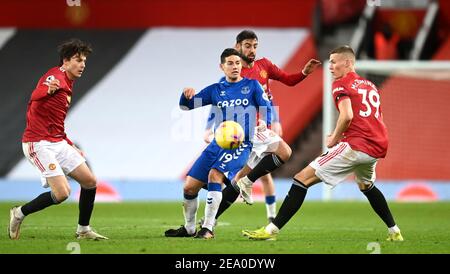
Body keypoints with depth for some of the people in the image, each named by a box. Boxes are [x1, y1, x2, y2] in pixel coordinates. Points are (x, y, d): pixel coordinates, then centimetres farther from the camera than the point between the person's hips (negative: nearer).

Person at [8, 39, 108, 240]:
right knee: (62, 193, -18)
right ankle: (19, 214, 2)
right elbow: (35, 97, -33)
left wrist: (71, 147, 27)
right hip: (39, 144, -10)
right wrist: (48, 90, -53)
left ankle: (83, 230, 19)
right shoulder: (55, 76, -12)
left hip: (58, 142, 10)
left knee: (90, 182, 5)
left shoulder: (67, 86, 18)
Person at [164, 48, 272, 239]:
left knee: (214, 175, -30)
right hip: (218, 143, 5)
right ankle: (189, 229, 24)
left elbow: (267, 109, -3)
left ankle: (208, 228, -25)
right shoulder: (215, 90, 11)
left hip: (241, 144, -5)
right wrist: (186, 95, -12)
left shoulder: (252, 86, 3)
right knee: (189, 187, 1)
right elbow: (185, 106, 11)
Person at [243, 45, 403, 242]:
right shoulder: (370, 86, 23)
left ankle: (272, 229, -14)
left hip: (356, 145, -8)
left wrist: (334, 139, -3)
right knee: (366, 185, 39)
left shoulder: (341, 84, 0)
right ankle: (394, 231, 39)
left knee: (302, 179, -7)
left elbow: (347, 115, -17)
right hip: (379, 146, 8)